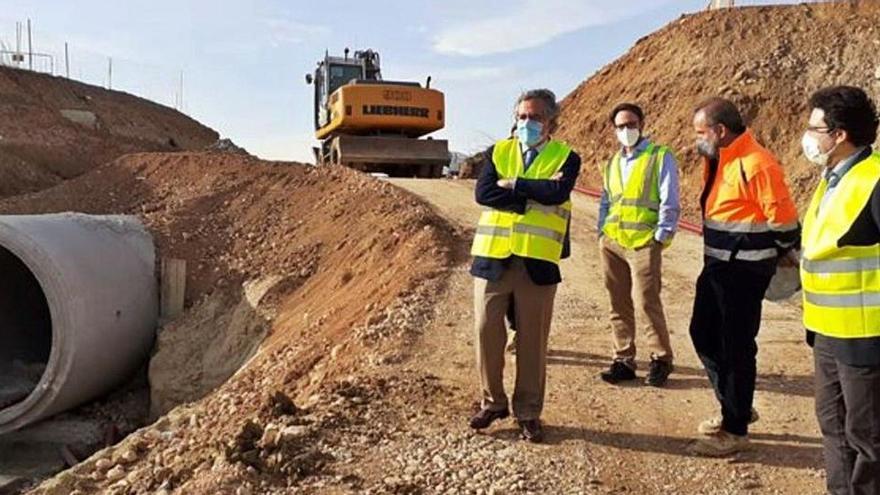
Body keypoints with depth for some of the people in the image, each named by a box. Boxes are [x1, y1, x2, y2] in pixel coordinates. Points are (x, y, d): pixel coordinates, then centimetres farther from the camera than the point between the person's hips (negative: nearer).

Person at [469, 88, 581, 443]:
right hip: (492, 257, 2)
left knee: (532, 339, 6)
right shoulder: (498, 152, 10)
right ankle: (493, 402, 27)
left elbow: (558, 192, -16)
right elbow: (483, 193, -8)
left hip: (538, 262, -2)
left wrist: (513, 183, -8)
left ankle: (528, 412, 23)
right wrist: (534, 196, -11)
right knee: (487, 331, 7)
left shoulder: (566, 157, 5)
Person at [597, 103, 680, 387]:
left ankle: (661, 359, 10)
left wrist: (662, 236, -11)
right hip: (611, 243, 6)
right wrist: (602, 232, 13)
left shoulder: (660, 157, 0)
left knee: (646, 303, -8)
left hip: (643, 244, -6)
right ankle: (623, 360, 17)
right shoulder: (613, 163, 19)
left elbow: (670, 202, -5)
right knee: (619, 305, 8)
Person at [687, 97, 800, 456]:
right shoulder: (720, 160, 10)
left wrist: (786, 254, -1)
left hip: (744, 271, -10)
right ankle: (734, 409, 32)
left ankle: (735, 430, 15)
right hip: (717, 266, 10)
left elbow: (783, 218, -16)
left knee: (736, 348, 0)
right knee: (704, 334, 16)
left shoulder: (755, 164, -20)